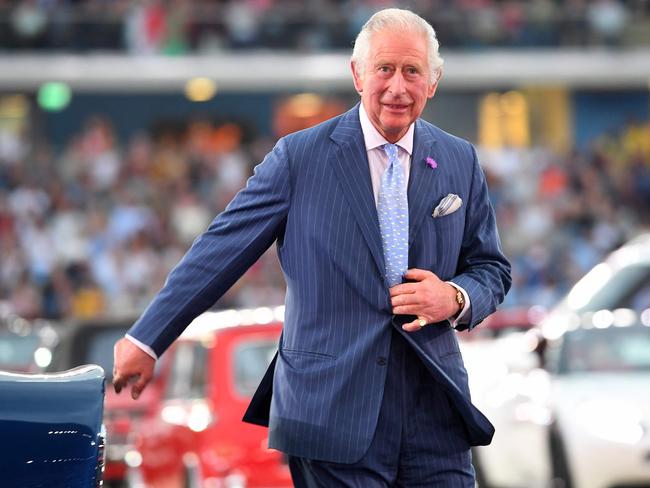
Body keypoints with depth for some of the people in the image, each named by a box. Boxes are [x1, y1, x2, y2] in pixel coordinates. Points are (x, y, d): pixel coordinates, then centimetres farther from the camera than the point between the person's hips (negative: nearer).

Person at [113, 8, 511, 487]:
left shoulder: (460, 161, 10)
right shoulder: (300, 157, 0)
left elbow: (492, 269, 17)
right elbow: (222, 250, 2)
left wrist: (456, 299, -7)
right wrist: (147, 340, 2)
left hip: (436, 415, 3)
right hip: (332, 417, -3)